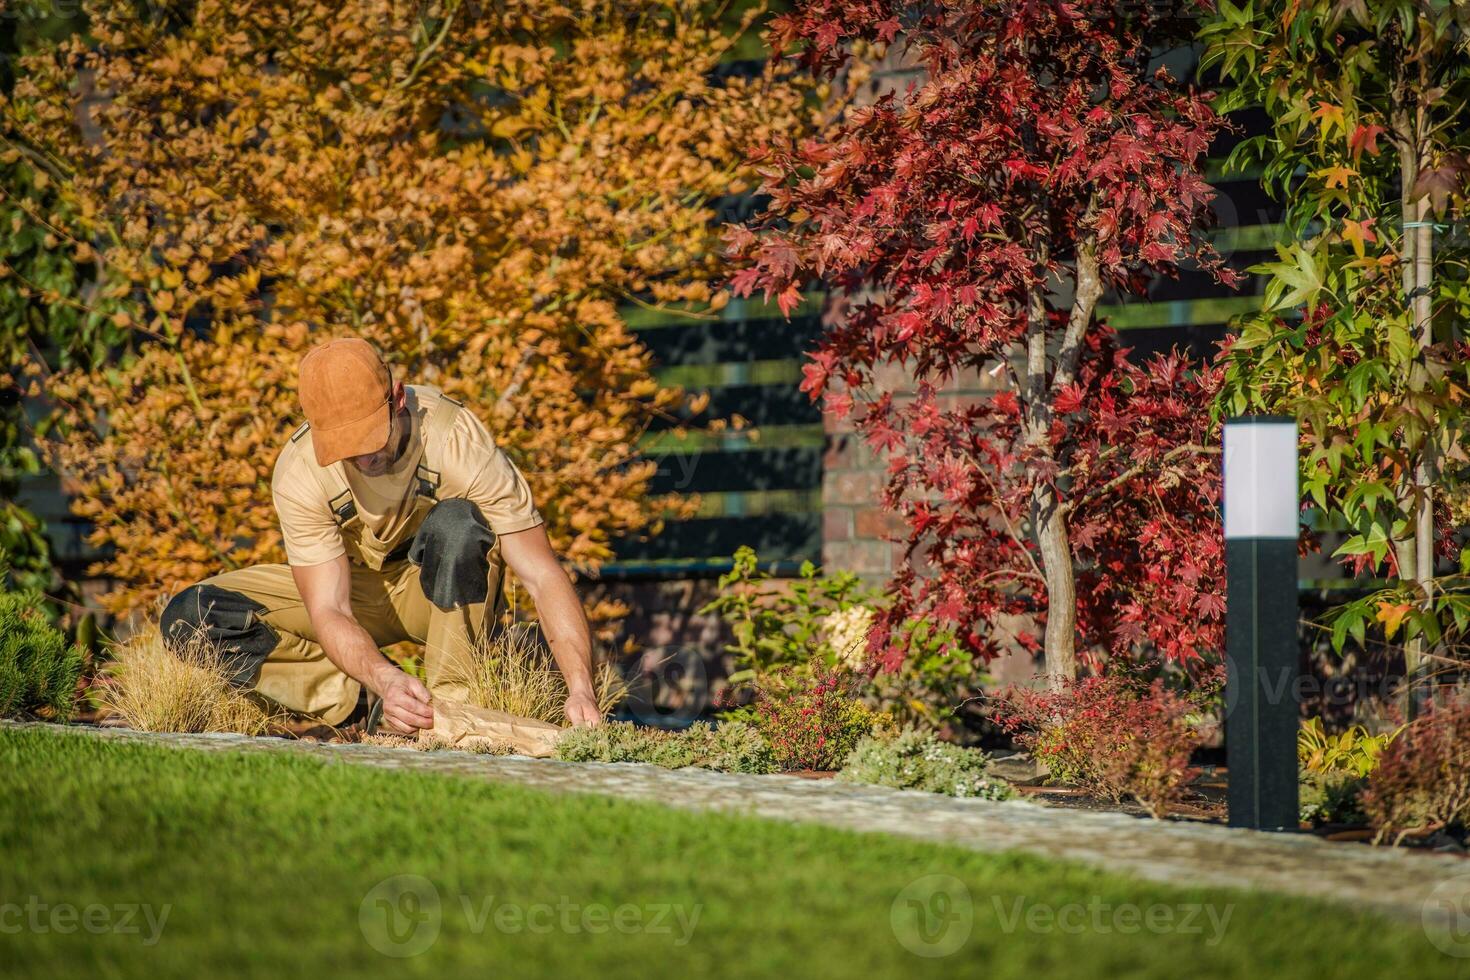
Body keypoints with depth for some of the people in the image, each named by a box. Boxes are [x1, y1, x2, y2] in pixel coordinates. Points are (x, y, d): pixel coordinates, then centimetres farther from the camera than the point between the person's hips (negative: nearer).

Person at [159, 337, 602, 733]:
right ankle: (368, 703, -21)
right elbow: (328, 611, -28)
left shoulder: (457, 439, -30)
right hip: (356, 589, 2)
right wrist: (386, 682, -49)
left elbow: (544, 577, -30)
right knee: (191, 616, -20)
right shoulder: (298, 472, -25)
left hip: (452, 591, -2)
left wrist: (580, 689, -44)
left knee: (457, 523, -37)